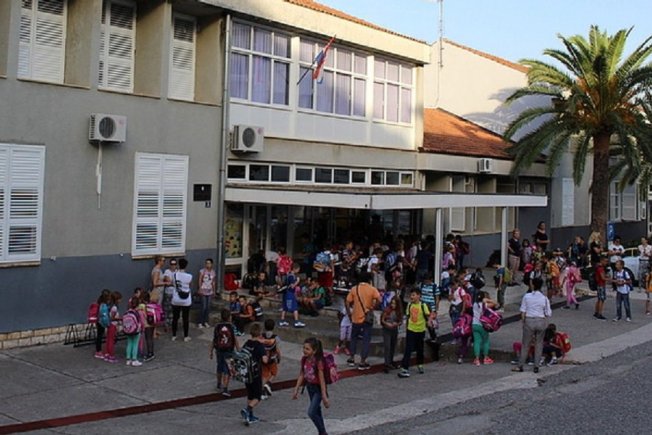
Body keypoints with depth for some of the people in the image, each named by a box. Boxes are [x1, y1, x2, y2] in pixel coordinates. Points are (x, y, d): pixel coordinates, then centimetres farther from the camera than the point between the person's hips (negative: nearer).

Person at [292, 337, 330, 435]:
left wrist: (324, 397, -19)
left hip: (318, 389, -7)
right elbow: (301, 375, 5)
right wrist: (296, 390, 7)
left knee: (311, 412, -13)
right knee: (317, 411, 17)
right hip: (310, 387, 7)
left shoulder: (318, 362, -24)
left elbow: (322, 380, -21)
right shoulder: (304, 360, -5)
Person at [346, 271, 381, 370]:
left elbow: (347, 303, -2)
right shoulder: (372, 289, -5)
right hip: (367, 318, -2)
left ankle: (352, 358, 22)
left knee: (354, 337, 21)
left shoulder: (354, 289, 1)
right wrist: (372, 308, -7)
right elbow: (379, 300, -21)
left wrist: (349, 313, 8)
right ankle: (362, 362, 4)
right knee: (366, 340, 5)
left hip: (356, 318, 2)